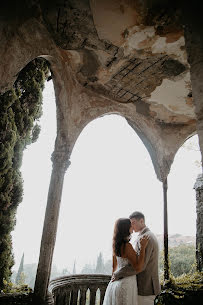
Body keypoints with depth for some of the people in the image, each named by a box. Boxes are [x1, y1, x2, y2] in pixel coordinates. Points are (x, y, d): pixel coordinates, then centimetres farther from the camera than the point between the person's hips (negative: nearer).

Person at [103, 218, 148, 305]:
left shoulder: (116, 245, 5)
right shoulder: (127, 246, -20)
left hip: (114, 283, 8)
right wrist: (143, 247, -22)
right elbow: (138, 268, -22)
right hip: (125, 285, -8)